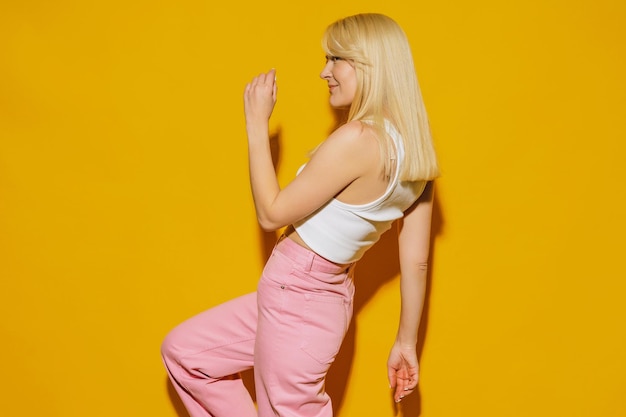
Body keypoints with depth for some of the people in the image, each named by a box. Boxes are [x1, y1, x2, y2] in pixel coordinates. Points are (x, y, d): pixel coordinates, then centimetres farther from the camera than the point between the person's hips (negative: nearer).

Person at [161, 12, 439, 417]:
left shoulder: (358, 139, -24)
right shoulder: (414, 152, 1)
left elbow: (272, 214, -15)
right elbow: (416, 261, 4)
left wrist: (257, 124, -9)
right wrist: (406, 341, 13)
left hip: (296, 301, -9)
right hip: (326, 296, 9)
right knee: (182, 350, 20)